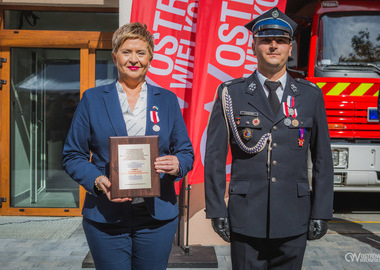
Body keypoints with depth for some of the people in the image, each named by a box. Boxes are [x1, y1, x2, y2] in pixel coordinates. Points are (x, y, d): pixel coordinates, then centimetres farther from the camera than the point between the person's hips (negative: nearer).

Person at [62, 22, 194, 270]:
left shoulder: (167, 100, 9)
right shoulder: (92, 99, 4)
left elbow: (186, 152, 10)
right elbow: (73, 155, 4)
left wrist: (177, 165, -13)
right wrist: (97, 181, -15)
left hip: (157, 217, 1)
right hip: (105, 218, -1)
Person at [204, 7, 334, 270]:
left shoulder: (311, 95, 6)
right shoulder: (231, 94, 1)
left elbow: (322, 158, 7)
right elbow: (214, 156, 1)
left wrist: (321, 212, 3)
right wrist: (216, 210, -2)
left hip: (294, 220, 2)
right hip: (246, 220, -1)